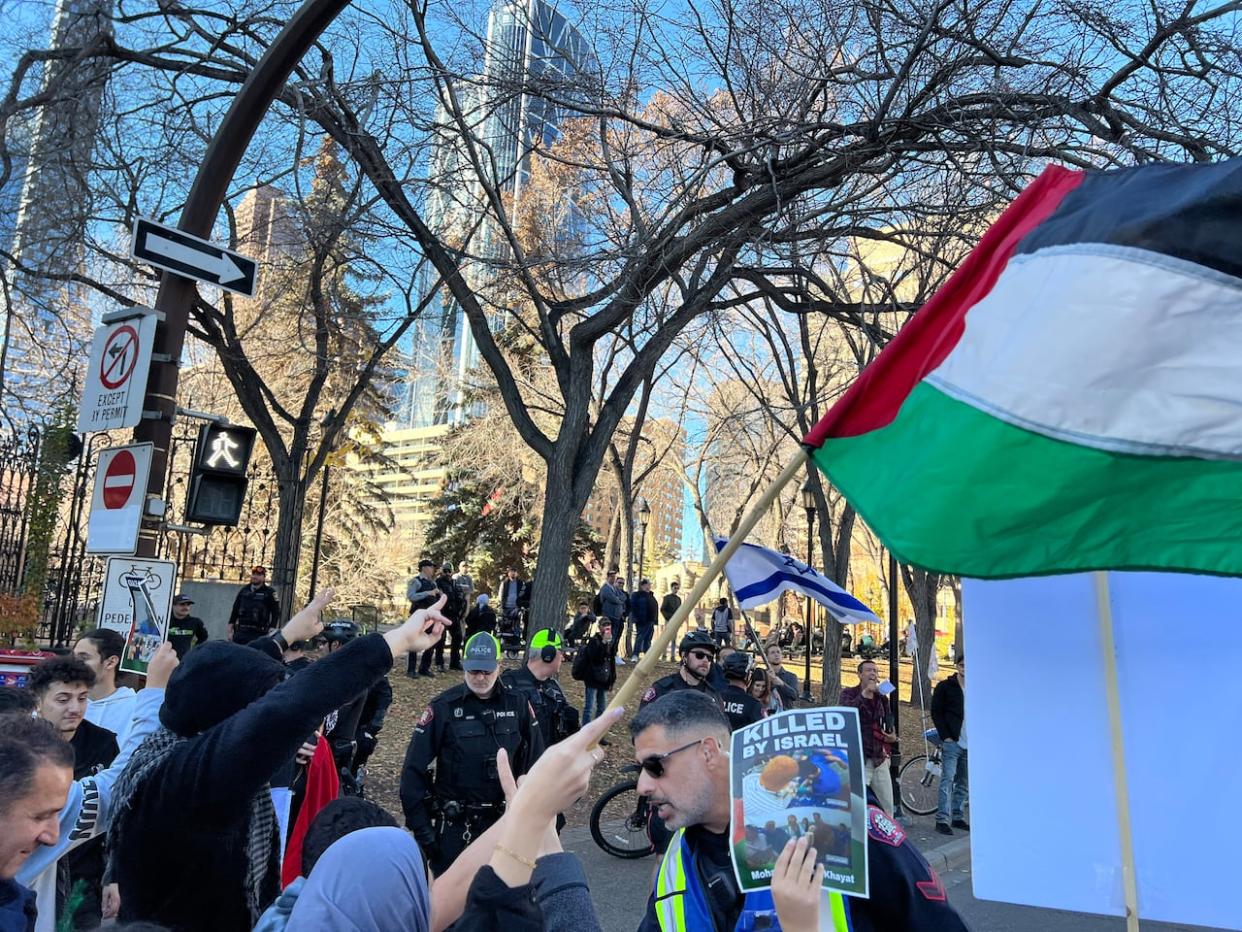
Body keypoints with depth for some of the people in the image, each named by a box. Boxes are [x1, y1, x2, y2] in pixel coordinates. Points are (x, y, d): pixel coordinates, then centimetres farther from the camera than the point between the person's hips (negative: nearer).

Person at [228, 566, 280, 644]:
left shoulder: (269, 592, -2)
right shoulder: (244, 590, 12)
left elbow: (276, 614, -4)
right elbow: (235, 611, 16)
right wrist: (230, 631, 12)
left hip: (259, 634, -5)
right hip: (240, 632, 5)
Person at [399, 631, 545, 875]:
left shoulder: (517, 704, -3)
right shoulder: (443, 707, -10)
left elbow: (534, 761, 5)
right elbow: (414, 770, -8)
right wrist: (421, 827, -9)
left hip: (503, 821, 2)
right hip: (454, 824, -2)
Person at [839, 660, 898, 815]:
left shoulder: (881, 698, 15)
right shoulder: (849, 693, -2)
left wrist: (892, 736, 4)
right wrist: (865, 693, -30)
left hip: (879, 758, 6)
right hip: (857, 758, -6)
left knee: (887, 807, 10)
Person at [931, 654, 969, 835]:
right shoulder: (944, 686, 0)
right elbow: (936, 713, -4)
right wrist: (945, 736, -11)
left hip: (970, 744, 5)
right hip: (952, 742, -5)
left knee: (964, 783, 9)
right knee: (947, 780, -8)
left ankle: (958, 817, 18)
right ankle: (942, 819, -7)